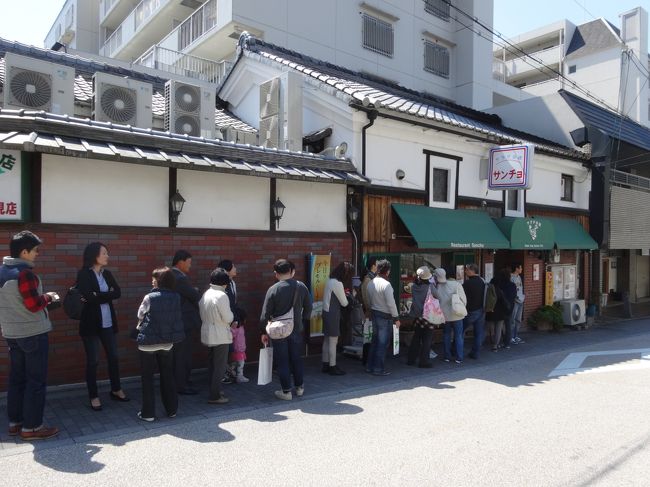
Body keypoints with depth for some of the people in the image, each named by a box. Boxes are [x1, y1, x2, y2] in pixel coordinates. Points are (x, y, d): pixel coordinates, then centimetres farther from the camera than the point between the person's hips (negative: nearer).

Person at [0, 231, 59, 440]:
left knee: (17, 378, 16)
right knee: (36, 380, 0)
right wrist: (48, 297, -5)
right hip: (33, 333, -9)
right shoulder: (25, 273, -20)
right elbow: (33, 305, -22)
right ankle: (31, 427, 5)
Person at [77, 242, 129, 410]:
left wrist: (97, 296, -14)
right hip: (91, 323, -5)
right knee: (92, 361, 4)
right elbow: (89, 297, -22)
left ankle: (116, 390, 28)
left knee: (113, 357, 13)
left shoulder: (107, 274, 8)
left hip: (108, 323, 5)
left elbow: (118, 293, -5)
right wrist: (107, 295, -12)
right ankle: (94, 396, 17)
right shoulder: (84, 274, -8)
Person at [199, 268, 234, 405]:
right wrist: (231, 314, 3)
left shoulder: (205, 294, 3)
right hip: (220, 336, -8)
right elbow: (228, 318, -18)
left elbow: (202, 315, 9)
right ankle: (214, 396, 5)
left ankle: (214, 389, 32)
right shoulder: (221, 296, -20)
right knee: (220, 366, 1)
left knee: (212, 364, 19)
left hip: (208, 334, 8)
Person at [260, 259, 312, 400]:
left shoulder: (273, 289, -15)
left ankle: (286, 391, 14)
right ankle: (299, 387, 29)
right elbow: (308, 308, 5)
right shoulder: (301, 287, -5)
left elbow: (265, 314, -10)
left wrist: (264, 332, 0)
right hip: (297, 330, 3)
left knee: (282, 361, 8)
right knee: (296, 359, 17)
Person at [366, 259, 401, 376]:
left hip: (374, 314, 7)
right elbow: (391, 303, -19)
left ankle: (370, 366, 23)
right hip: (385, 316, -7)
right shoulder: (386, 284, -19)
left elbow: (370, 300, 8)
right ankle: (378, 369, 8)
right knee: (382, 343, 2)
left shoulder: (371, 283, 4)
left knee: (375, 340, 17)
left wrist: (373, 310, 15)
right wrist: (396, 318, -11)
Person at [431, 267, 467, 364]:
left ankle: (447, 356, 21)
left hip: (444, 315, 1)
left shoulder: (435, 288, -10)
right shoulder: (456, 284, -14)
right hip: (456, 315, -1)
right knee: (458, 336, 10)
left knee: (446, 335, 17)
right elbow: (463, 299, -9)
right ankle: (459, 358, 12)